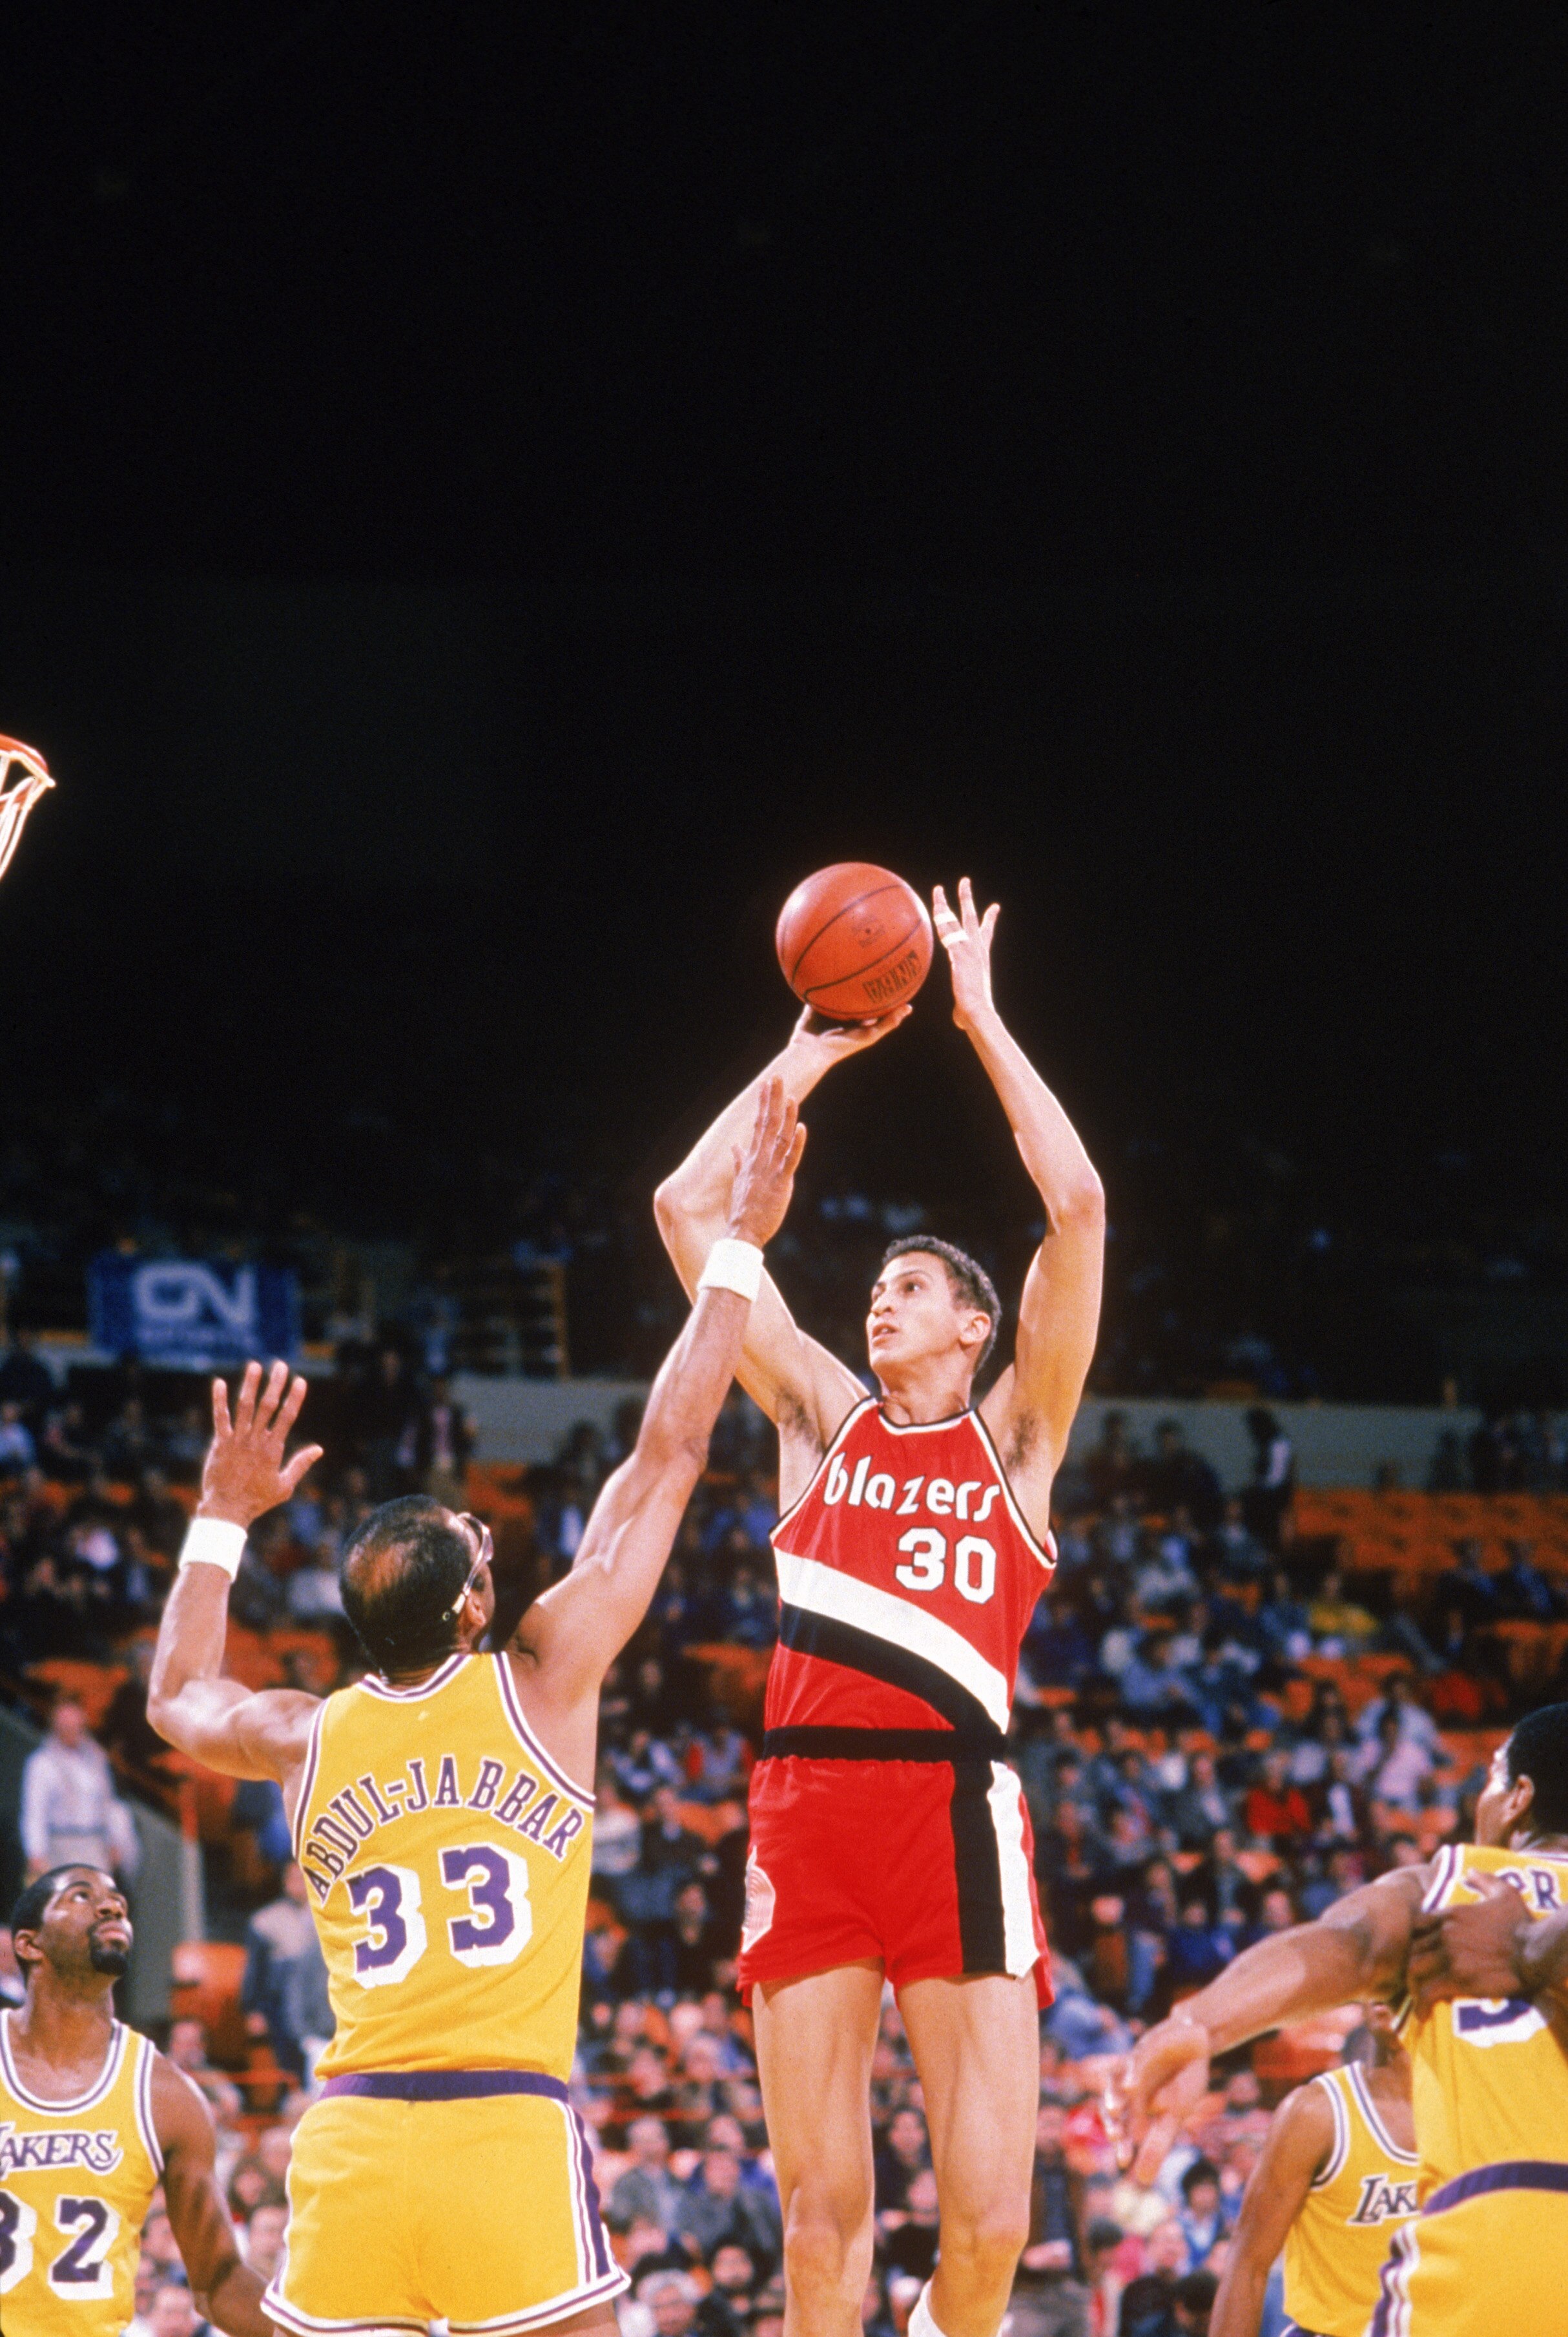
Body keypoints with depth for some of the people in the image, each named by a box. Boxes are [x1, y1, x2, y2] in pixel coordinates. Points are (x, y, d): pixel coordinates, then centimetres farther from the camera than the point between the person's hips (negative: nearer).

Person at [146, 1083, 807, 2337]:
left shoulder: (310, 1740, 11)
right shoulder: (542, 1685, 2)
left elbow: (179, 1695, 36)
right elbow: (667, 1456, 9)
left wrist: (224, 1518, 41)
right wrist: (740, 1247, 15)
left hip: (350, 2139, 4)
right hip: (507, 2132, -4)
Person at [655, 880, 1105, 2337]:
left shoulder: (1015, 1434, 12)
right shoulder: (825, 1417, 18)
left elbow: (1077, 1206, 2)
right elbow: (690, 1209, 15)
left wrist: (982, 1020, 6)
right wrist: (807, 1057, 17)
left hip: (954, 1799, -2)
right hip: (810, 1794, 2)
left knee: (991, 2216, -7)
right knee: (819, 2211, -1)